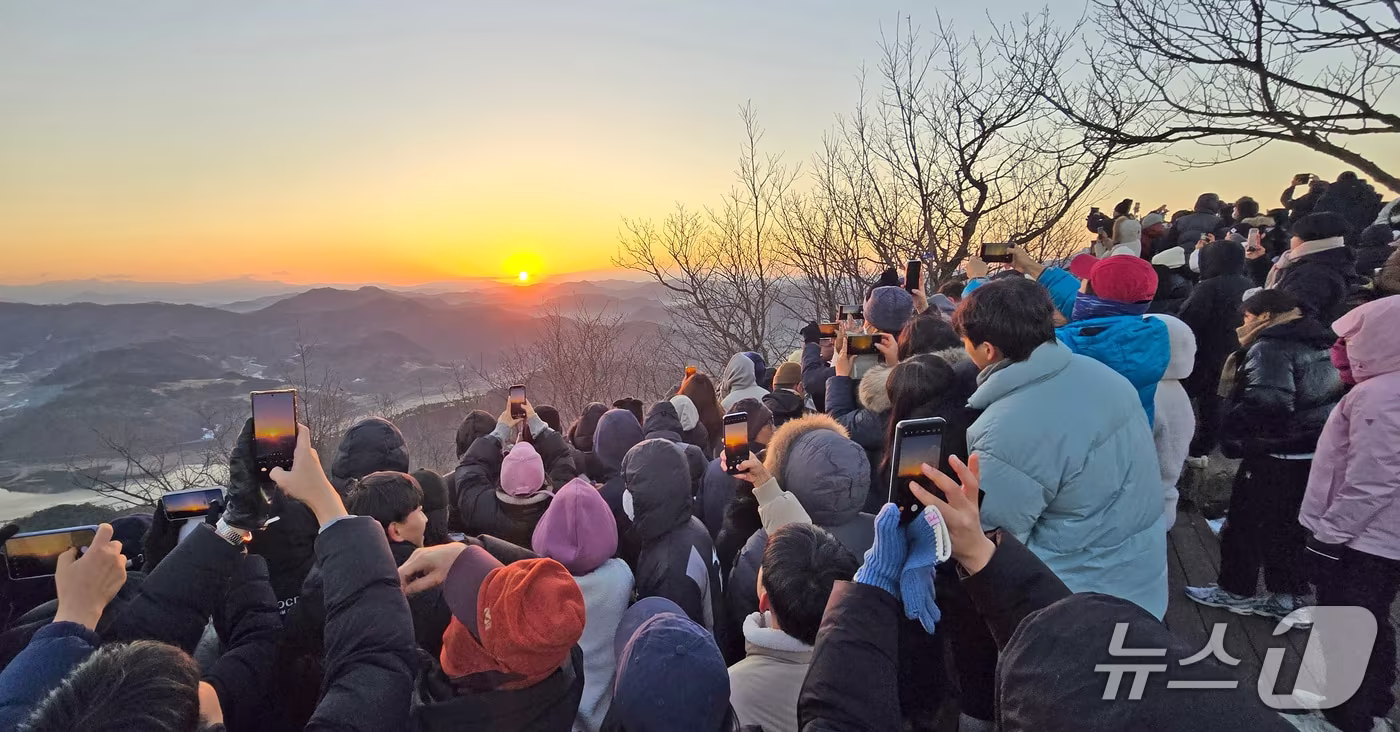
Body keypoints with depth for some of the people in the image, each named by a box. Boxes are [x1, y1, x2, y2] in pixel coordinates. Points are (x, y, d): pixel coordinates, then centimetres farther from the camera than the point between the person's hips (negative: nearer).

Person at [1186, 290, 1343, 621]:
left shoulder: (1269, 347, -17)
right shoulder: (1316, 344, 12)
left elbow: (1268, 403, -30)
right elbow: (1320, 396, 21)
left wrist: (1232, 431, -16)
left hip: (1276, 455, -9)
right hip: (1311, 454, 9)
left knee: (1245, 522, 7)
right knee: (1286, 525, 18)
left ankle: (1236, 590, 20)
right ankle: (1285, 594, 27)